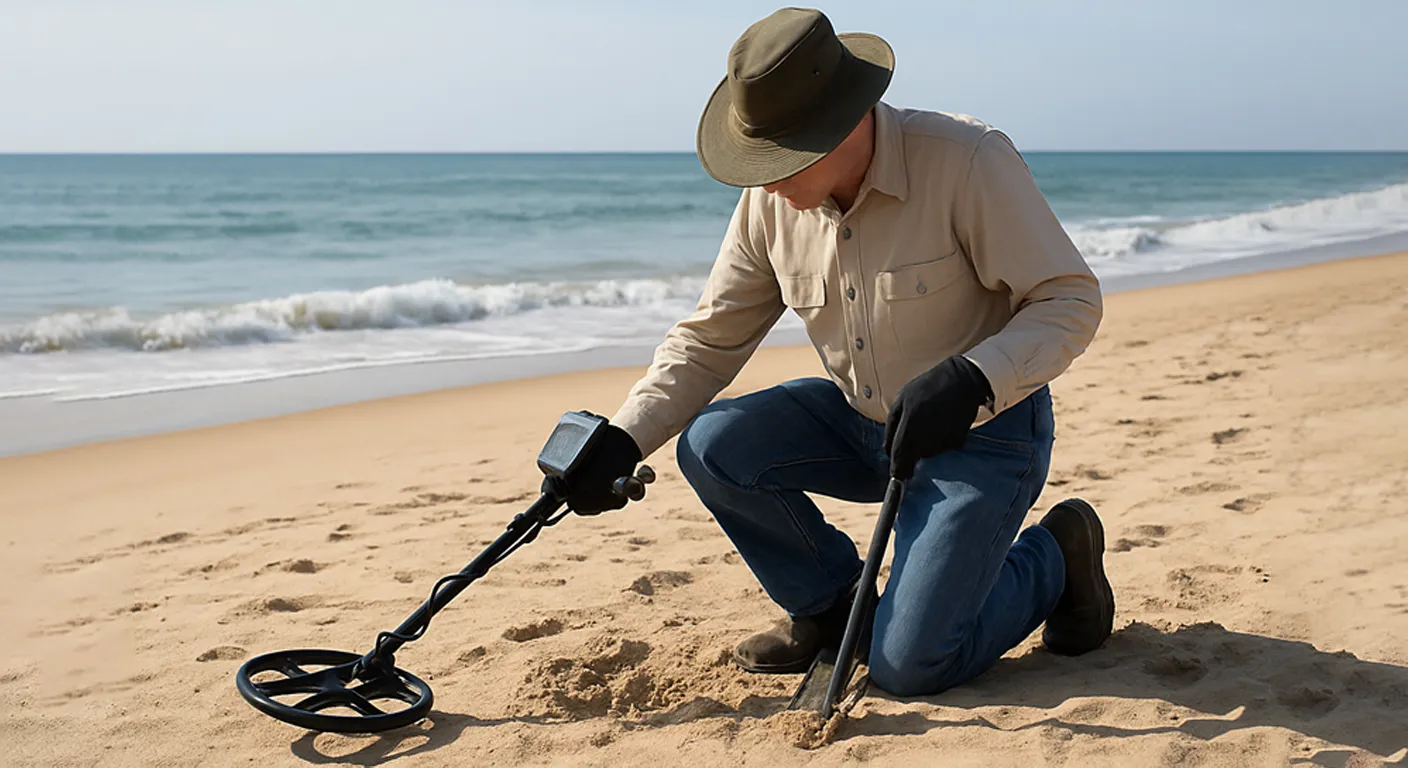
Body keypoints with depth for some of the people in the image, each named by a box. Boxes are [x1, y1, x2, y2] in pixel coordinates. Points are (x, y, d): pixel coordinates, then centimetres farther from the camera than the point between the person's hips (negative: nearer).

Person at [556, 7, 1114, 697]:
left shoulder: (967, 161, -24)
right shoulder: (770, 201, -7)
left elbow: (1071, 301, -20)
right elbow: (710, 340, 1)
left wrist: (970, 380, -36)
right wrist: (624, 440, -13)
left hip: (981, 432, -6)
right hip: (859, 421, 6)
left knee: (908, 667, -16)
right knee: (711, 446, -17)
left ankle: (1055, 556, 13)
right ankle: (829, 607, 8)